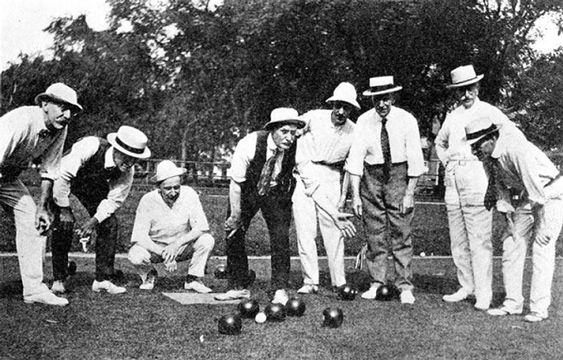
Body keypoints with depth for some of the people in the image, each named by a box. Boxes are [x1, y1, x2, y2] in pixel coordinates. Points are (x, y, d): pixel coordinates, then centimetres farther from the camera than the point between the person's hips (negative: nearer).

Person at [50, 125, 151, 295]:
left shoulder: (127, 172, -24)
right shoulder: (90, 147, -40)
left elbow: (114, 200, -14)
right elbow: (63, 175, -35)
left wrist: (95, 220, -28)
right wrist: (64, 209, -28)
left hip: (93, 185, 4)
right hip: (61, 179, -4)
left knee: (109, 224, -8)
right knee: (64, 224, -19)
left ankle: (103, 280, -1)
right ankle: (58, 280, -5)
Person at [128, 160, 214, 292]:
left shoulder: (189, 194, -18)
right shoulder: (148, 200, -20)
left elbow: (202, 227, -21)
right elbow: (139, 237, -23)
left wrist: (176, 245, -34)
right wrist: (164, 254, -36)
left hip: (183, 246, 1)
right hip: (155, 247, -1)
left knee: (207, 240, -26)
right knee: (135, 255, -31)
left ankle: (193, 279, -4)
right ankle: (149, 275, 4)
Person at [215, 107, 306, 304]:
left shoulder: (297, 148, -27)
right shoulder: (249, 144, -30)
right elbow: (235, 182, -19)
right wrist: (235, 215, -16)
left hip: (276, 193, 0)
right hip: (246, 191, 1)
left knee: (280, 237, -15)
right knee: (233, 233, 0)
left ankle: (280, 290, -4)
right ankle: (238, 287, 15)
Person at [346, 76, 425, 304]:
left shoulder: (406, 120, -8)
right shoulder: (364, 121, -4)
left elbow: (415, 160, -7)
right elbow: (355, 159, -5)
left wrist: (410, 193, -11)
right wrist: (355, 195, -9)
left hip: (399, 175, -2)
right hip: (371, 176, 2)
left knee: (401, 233, -2)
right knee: (374, 234, 5)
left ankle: (405, 287, 4)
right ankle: (376, 283, 15)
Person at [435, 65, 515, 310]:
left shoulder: (489, 112, -1)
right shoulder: (452, 116, 15)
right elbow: (439, 143, 32)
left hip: (477, 181, -6)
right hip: (453, 182, 6)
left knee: (479, 242, -8)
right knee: (458, 242, 9)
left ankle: (484, 294, -2)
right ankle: (466, 287, 19)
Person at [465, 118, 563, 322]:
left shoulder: (517, 149, -32)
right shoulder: (492, 155, -5)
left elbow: (537, 189, -31)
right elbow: (501, 186, 9)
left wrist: (544, 227, -28)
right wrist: (508, 215, 5)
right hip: (526, 198, 8)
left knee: (542, 250, -12)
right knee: (512, 245, 3)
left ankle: (539, 308, -4)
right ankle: (512, 303, 10)